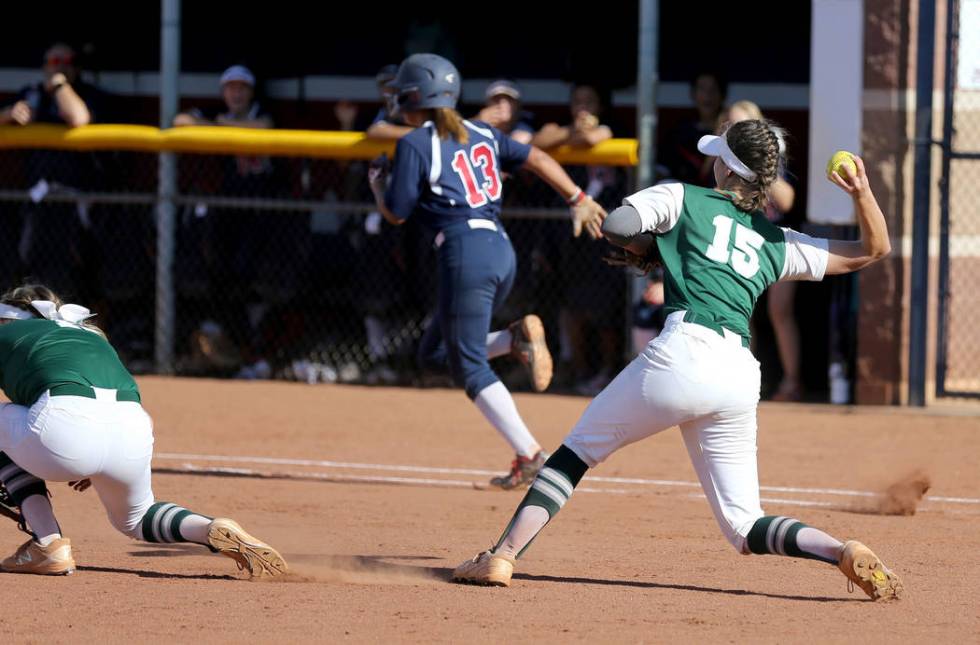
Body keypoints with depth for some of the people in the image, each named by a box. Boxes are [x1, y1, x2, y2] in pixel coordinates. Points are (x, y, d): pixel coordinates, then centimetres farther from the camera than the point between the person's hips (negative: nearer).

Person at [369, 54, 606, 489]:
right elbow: (535, 159, 15)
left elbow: (396, 213, -2)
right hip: (502, 252, 8)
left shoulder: (415, 144, -2)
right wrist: (578, 200, 16)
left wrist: (378, 187, 19)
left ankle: (530, 455, -14)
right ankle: (517, 339, 0)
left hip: (465, 253, -8)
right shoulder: (481, 134, 18)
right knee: (435, 353, 20)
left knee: (470, 367, -4)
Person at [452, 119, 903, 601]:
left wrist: (643, 245, 22)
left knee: (577, 450, 11)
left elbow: (614, 226, 1)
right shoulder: (777, 243, 24)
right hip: (741, 377, 4)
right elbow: (873, 251, 28)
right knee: (746, 529, 10)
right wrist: (863, 195, 12)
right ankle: (844, 552, -13)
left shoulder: (683, 199, 12)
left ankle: (502, 556, -2)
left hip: (684, 354, -4)